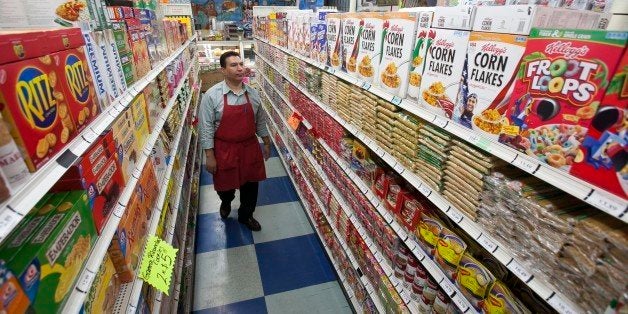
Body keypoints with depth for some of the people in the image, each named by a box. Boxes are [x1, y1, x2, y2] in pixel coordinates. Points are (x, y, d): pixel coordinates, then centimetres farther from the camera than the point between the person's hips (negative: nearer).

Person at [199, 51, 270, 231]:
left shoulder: (253, 94, -1)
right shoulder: (212, 95, -14)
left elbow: (260, 121, 10)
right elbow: (206, 128, -11)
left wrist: (266, 143, 14)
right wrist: (209, 156, -11)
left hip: (250, 147, 3)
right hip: (224, 150, -3)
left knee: (250, 185, 14)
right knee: (225, 183, 18)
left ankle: (246, 216, 40)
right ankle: (226, 202, 55)